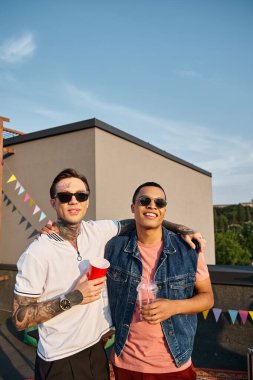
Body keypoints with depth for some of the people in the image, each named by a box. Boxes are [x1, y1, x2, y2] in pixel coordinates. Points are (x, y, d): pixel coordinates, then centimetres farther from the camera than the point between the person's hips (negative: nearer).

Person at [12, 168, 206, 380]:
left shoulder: (97, 232, -7)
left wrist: (182, 229, -8)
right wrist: (72, 298, -24)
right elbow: (20, 319, -15)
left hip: (97, 348, 5)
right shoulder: (37, 253, -19)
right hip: (60, 361, -4)